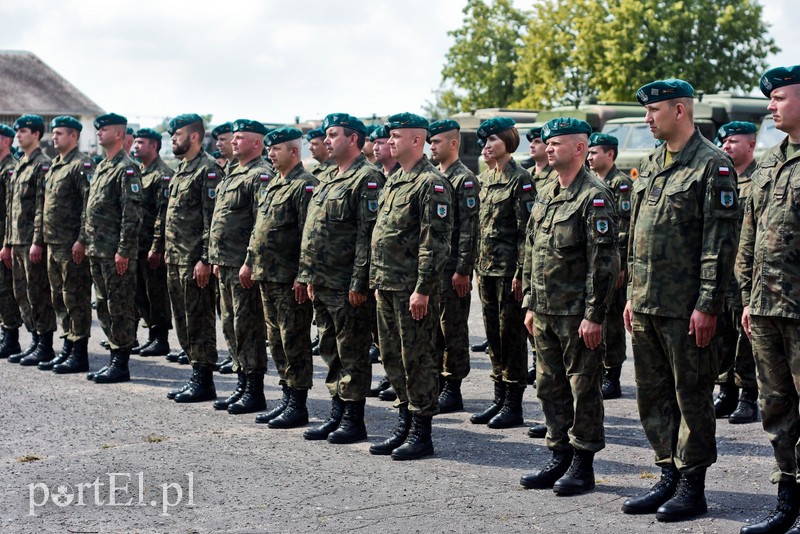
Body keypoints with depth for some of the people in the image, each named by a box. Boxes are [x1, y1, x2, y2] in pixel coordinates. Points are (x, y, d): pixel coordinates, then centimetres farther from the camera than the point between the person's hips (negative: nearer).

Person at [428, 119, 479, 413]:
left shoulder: (465, 179, -10)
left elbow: (469, 228, -15)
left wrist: (463, 270, -18)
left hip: (453, 268, -8)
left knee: (453, 328, -1)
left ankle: (453, 390, 5)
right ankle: (438, 383, 21)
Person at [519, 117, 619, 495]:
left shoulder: (594, 197, -12)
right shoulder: (545, 194, 14)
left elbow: (604, 261, -17)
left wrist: (594, 314, -19)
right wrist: (530, 304, 15)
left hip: (578, 314, -8)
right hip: (545, 312, 8)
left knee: (583, 389, 1)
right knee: (550, 386, 13)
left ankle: (583, 465, 10)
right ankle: (560, 457, 23)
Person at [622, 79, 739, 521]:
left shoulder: (713, 165, -10)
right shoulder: (649, 165, 14)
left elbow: (720, 241, -14)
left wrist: (708, 305, -17)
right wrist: (632, 293, 16)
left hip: (685, 307, -8)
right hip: (646, 303, 8)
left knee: (692, 396, 2)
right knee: (652, 394, 12)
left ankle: (692, 486, 10)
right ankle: (669, 476, 23)